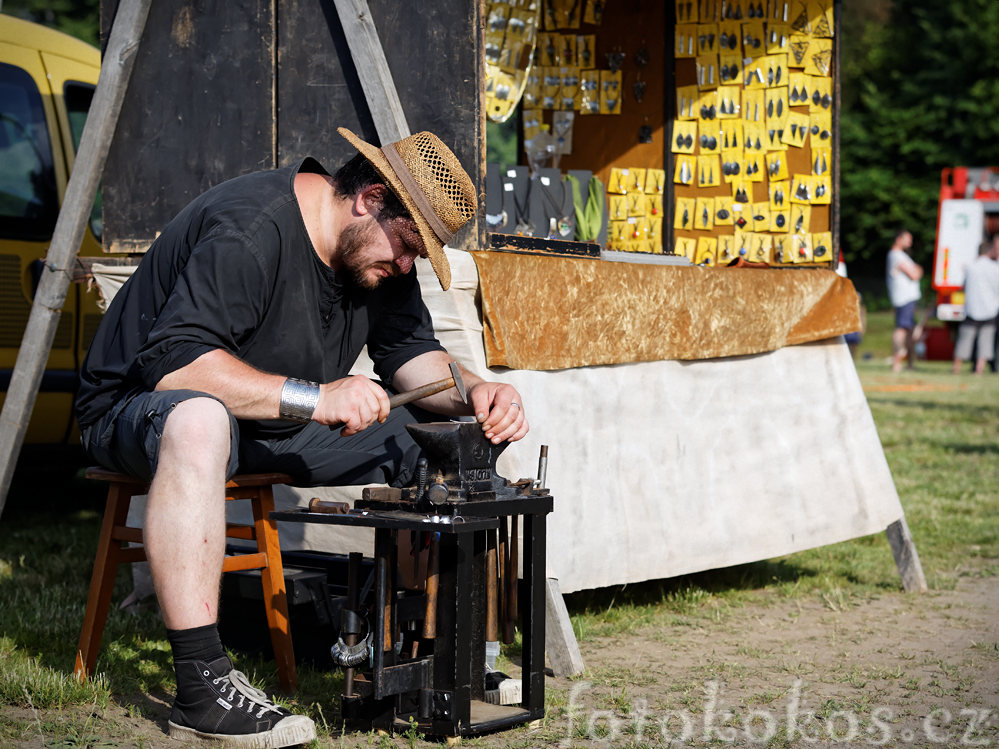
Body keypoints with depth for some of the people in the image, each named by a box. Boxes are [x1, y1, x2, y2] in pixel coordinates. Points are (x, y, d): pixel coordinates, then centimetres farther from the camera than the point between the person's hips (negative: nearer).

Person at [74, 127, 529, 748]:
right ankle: (203, 687, -43)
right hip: (139, 411, -8)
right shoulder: (248, 230, -28)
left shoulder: (379, 250, 0)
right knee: (199, 420, -43)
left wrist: (473, 392, -16)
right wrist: (313, 396, -39)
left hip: (281, 425, 8)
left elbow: (411, 353, 5)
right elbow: (172, 363, -35)